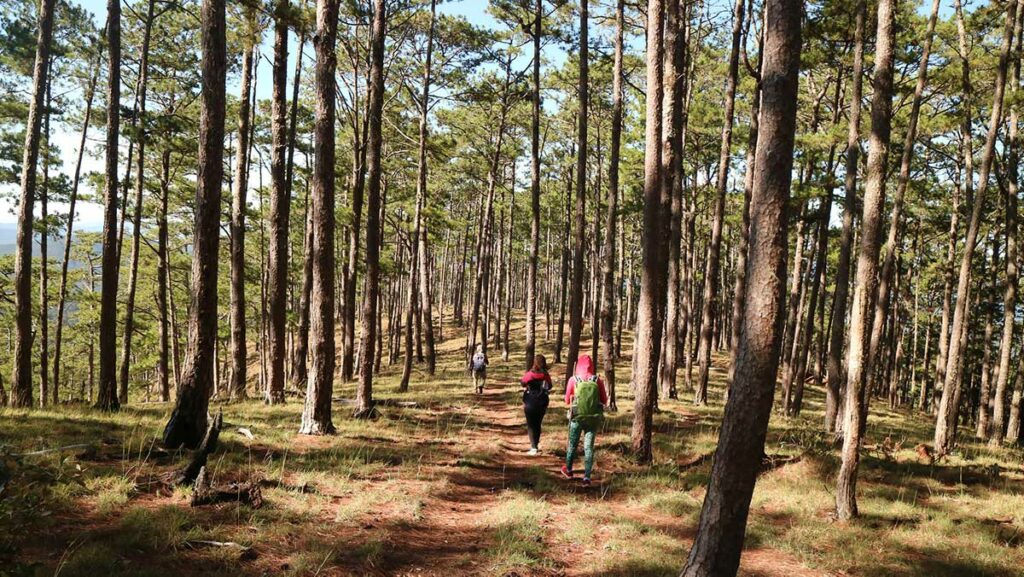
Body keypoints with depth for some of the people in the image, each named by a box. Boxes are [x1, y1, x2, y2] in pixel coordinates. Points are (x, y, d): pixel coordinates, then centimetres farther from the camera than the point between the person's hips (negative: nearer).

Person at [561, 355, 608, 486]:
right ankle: (587, 477, 3)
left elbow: (567, 400, 2)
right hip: (594, 418, 0)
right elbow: (604, 401, 1)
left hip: (577, 417, 0)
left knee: (572, 444, 17)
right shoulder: (598, 380, -5)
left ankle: (568, 470, 36)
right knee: (589, 447, 7)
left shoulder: (573, 380, -8)